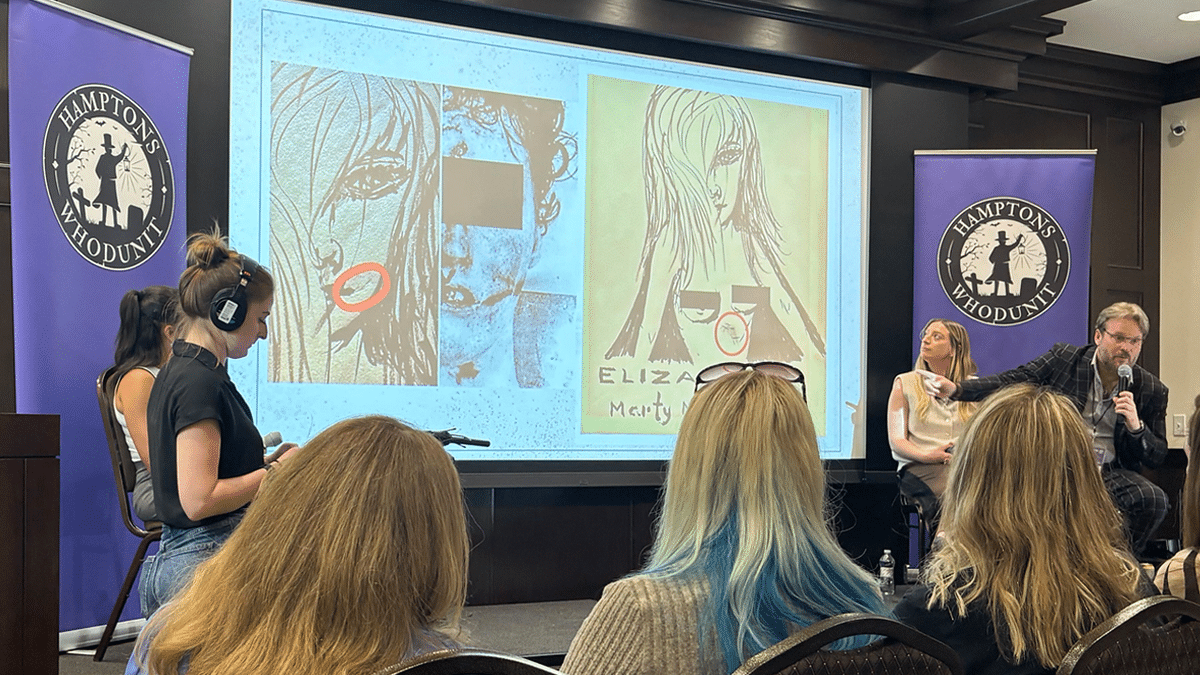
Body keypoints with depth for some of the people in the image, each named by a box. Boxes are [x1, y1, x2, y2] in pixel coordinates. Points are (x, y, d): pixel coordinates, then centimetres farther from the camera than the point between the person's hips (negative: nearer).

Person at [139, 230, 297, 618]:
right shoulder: (199, 382, -16)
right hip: (206, 562, -10)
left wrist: (269, 461, 12)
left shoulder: (176, 372, 15)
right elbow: (198, 500, -22)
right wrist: (275, 472, -11)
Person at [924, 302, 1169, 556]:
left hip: (1110, 472, 2)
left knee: (1153, 499, -28)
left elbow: (1157, 457, 8)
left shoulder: (1152, 390, 7)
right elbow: (1010, 381, 3)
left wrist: (1136, 426, -15)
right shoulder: (1064, 358, 6)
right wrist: (955, 388, -13)